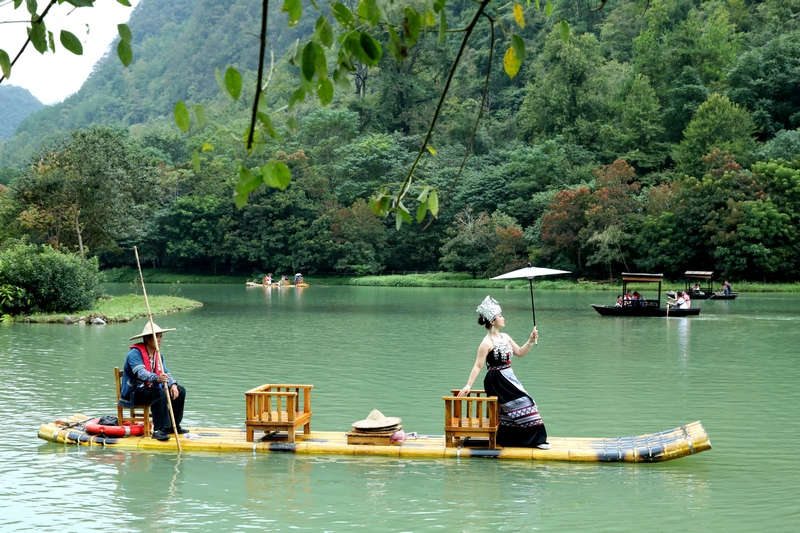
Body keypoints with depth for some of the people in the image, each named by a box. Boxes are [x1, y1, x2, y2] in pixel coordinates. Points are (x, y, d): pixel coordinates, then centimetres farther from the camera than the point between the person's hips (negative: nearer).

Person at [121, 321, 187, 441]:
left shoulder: (158, 355, 11)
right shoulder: (135, 353, -17)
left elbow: (166, 373, 5)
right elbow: (140, 372, -33)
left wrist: (173, 384, -17)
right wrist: (157, 378, -51)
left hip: (151, 388, 9)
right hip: (134, 393, -9)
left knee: (180, 391, -2)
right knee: (160, 393, -35)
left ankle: (172, 426, 7)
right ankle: (158, 430, -35)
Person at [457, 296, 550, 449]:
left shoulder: (505, 337, 8)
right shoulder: (487, 343, -16)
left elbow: (520, 352, 17)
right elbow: (478, 366, -17)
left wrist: (530, 341, 3)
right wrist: (468, 386, -20)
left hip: (508, 378, 8)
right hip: (497, 381, -8)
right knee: (522, 404, -6)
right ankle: (534, 439, 4)